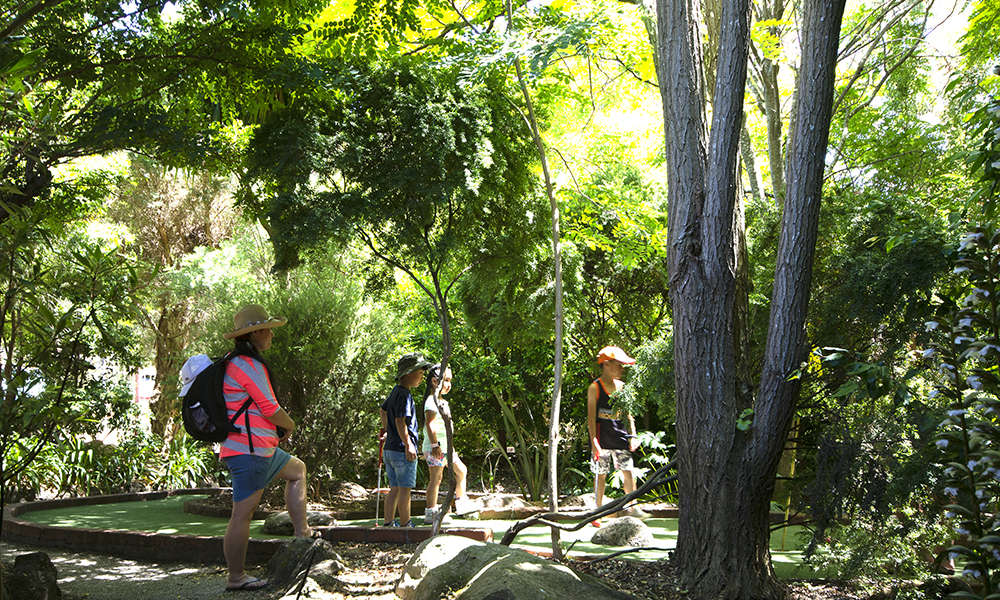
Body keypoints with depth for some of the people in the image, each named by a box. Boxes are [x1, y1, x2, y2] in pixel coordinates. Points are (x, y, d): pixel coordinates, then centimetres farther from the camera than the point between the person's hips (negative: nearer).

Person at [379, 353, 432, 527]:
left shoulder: (395, 391, 15)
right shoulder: (405, 395, -15)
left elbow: (383, 410, 31)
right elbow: (400, 421, -23)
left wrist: (386, 430, 44)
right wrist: (408, 445, -21)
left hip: (389, 449, 9)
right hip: (402, 451, -9)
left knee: (395, 488, 13)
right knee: (404, 489, -1)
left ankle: (388, 523, 15)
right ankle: (405, 524, 5)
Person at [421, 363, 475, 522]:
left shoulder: (443, 402, 18)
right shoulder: (432, 400, -13)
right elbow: (429, 423, -22)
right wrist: (435, 445, -27)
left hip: (445, 447, 10)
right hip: (435, 447, -10)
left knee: (461, 470, 14)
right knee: (436, 478, -6)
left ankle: (461, 503, 24)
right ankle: (431, 511, 0)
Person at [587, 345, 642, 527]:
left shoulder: (622, 386, 10)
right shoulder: (595, 387, -6)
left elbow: (628, 413, 15)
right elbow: (591, 416, -8)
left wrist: (633, 436, 6)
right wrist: (594, 442, -15)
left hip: (620, 437, 4)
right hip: (602, 438, -4)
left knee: (628, 471, 0)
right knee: (601, 475, 2)